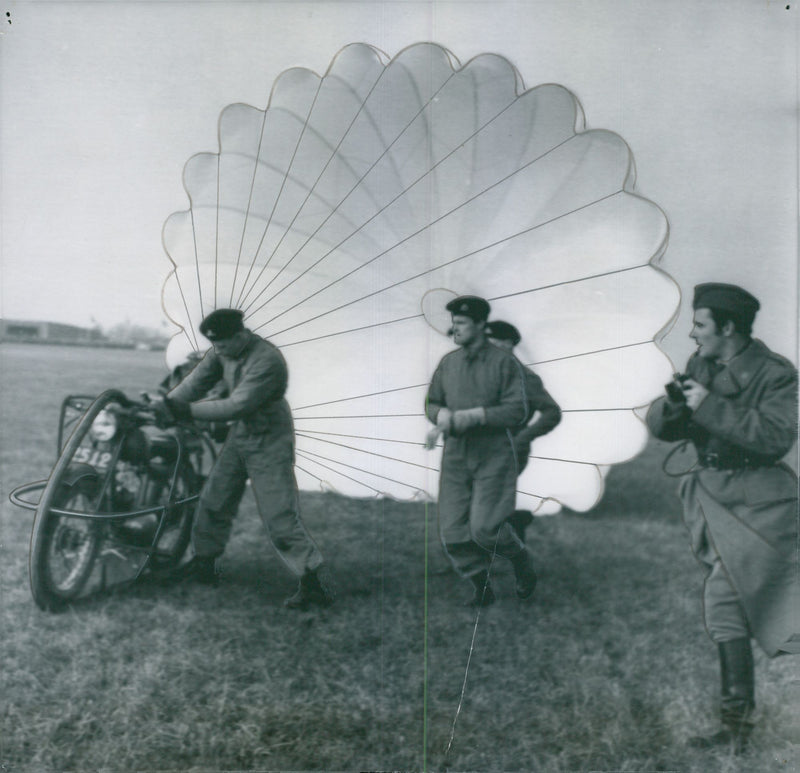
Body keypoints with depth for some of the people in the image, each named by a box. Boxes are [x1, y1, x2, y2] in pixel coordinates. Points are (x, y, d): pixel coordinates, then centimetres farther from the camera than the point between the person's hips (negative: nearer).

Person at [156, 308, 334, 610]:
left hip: (269, 443, -8)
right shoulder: (224, 350, -2)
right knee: (213, 501, 14)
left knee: (279, 517, -10)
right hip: (239, 437, 8)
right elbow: (198, 380, 0)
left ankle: (315, 582, -3)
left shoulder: (268, 361, -28)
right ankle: (204, 564, 32)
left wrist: (189, 411, -26)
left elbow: (237, 406, -30)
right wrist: (167, 403, -15)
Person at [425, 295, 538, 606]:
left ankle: (521, 560, 21)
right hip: (455, 457, 5)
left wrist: (471, 415, -19)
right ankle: (482, 589, 25)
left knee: (484, 528, -12)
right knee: (453, 534, 2)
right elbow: (431, 404, 15)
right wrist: (445, 417, -8)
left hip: (493, 457, -5)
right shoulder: (448, 362, 9)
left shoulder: (504, 363, -5)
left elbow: (517, 412, -12)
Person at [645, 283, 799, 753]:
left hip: (757, 503, -6)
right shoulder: (700, 367, 8)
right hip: (715, 498, 6)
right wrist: (673, 405, -16)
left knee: (723, 601, -10)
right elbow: (662, 428, 6)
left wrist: (711, 407, -24)